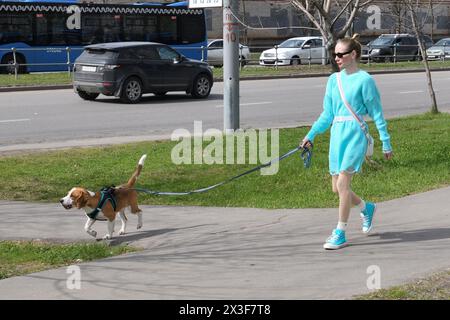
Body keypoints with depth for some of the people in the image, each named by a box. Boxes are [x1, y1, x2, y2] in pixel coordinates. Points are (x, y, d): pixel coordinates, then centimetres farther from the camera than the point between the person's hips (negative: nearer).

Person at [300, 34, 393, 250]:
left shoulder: (364, 80, -5)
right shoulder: (334, 80, 13)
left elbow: (376, 113, -2)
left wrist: (386, 142, -1)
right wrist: (311, 135, 9)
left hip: (355, 134, -6)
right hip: (337, 134, 6)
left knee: (342, 183, -14)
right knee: (336, 188, 7)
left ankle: (340, 234, -5)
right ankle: (366, 208, 35)